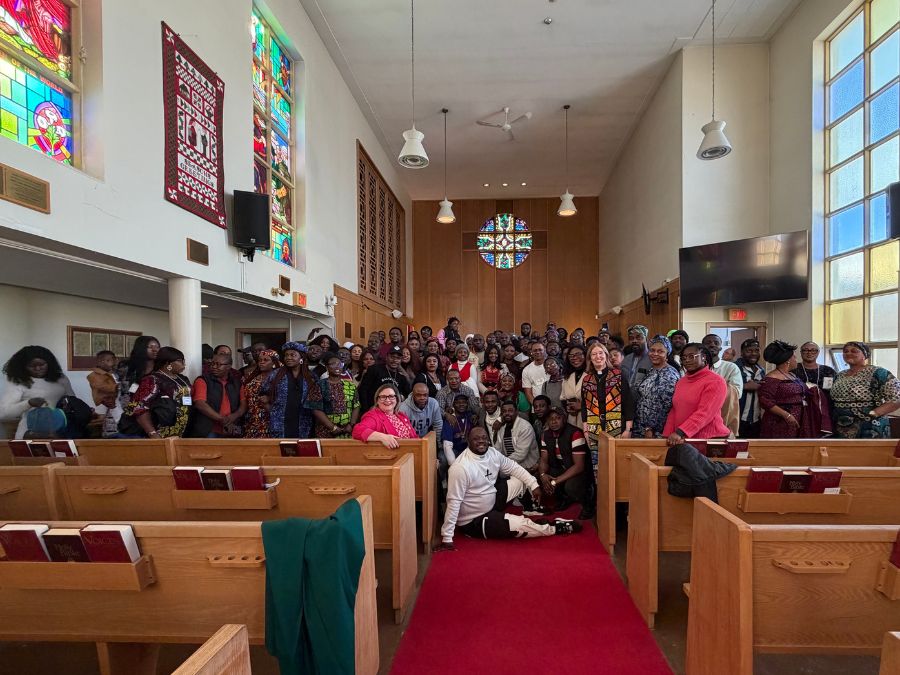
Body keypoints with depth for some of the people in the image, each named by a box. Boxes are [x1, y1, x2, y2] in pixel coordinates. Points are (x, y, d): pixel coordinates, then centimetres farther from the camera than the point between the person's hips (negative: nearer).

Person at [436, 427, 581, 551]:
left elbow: (513, 467, 9)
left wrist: (534, 484, -1)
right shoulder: (460, 467, -30)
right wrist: (447, 539, -29)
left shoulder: (492, 453, -6)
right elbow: (454, 502, -30)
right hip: (474, 521, -8)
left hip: (492, 500, 8)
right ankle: (558, 527, 9)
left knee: (522, 480, 7)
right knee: (521, 525, -15)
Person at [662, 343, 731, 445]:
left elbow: (705, 413, -20)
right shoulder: (681, 381, 12)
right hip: (683, 440, 6)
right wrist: (668, 435, -2)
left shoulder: (715, 381, -10)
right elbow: (674, 411, 11)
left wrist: (680, 432, -27)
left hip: (710, 439, -6)